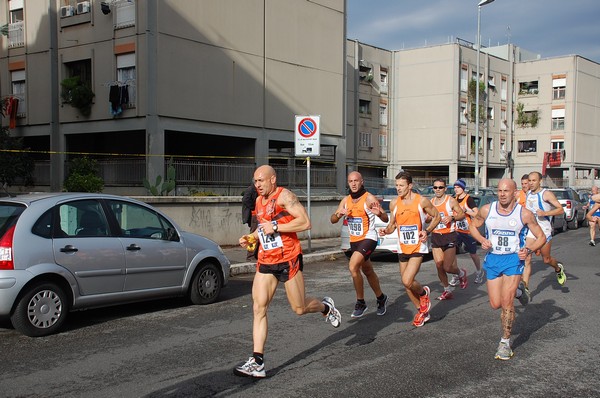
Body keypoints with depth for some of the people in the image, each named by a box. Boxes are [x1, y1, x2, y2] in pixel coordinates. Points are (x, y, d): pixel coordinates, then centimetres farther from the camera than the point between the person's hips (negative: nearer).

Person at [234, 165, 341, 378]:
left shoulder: (284, 196, -13)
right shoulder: (259, 200, 12)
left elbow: (305, 222, -23)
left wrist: (275, 227, -24)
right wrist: (251, 237, 9)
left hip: (288, 259, -7)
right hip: (265, 262, 7)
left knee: (299, 308, 5)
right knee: (259, 308, -5)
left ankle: (326, 307, 40)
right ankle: (257, 362, -5)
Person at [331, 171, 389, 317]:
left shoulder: (369, 198, -13)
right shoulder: (346, 200, 5)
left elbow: (386, 219, -16)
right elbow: (332, 220, 5)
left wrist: (379, 213, -39)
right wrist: (339, 214, -17)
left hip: (368, 239, -7)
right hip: (354, 241, 7)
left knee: (353, 266, -23)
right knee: (368, 271, 20)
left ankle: (360, 303, -9)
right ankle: (381, 298, 40)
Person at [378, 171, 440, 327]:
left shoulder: (422, 201, -10)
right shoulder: (394, 203, 1)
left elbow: (436, 216, 2)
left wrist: (427, 231, -13)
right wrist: (386, 230, -8)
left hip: (418, 248, -5)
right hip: (402, 248, 5)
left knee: (407, 281, -19)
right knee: (406, 284, 11)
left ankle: (424, 293, 14)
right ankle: (422, 311, 32)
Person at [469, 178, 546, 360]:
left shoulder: (524, 214, -9)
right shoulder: (487, 210, -4)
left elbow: (541, 237, 1)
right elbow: (473, 225, 12)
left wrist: (528, 249, -17)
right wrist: (482, 240, -7)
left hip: (514, 259, -3)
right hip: (493, 259, 3)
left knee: (506, 301, -13)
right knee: (495, 304, 5)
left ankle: (505, 342, 2)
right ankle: (515, 291, 41)